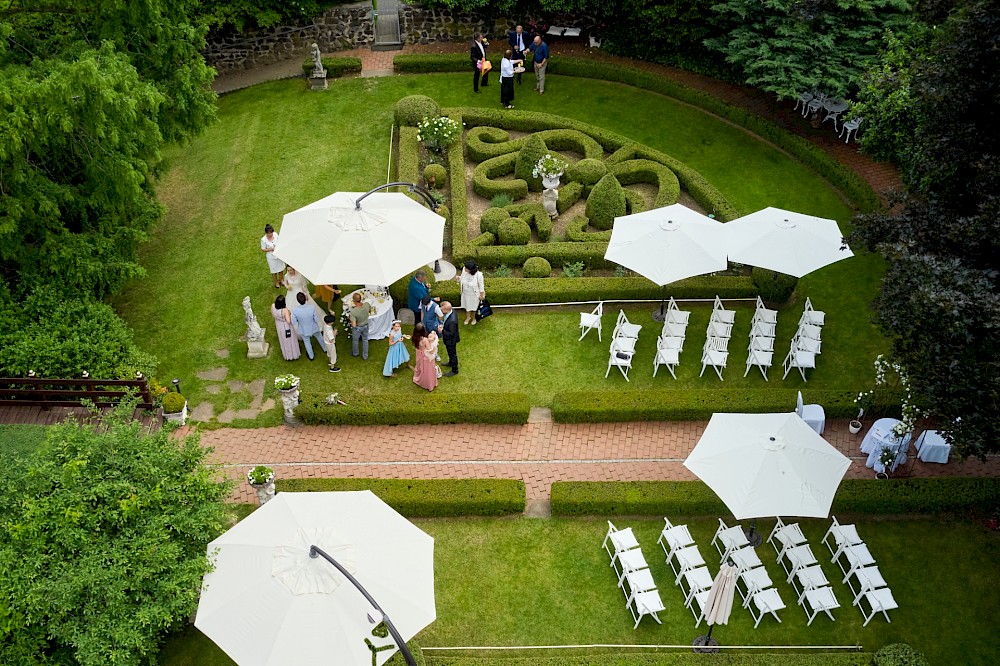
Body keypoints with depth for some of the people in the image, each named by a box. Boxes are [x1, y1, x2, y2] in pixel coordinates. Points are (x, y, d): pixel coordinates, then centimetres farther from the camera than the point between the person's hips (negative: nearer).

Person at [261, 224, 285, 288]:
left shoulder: (275, 234, -15)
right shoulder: (263, 239, -25)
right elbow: (263, 249, -13)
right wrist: (271, 249, -28)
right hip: (271, 257, -4)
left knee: (281, 268, 22)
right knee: (274, 271, 16)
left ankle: (280, 280, 49)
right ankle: (276, 283, 41)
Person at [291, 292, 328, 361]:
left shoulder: (295, 310, -31)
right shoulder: (312, 307, -32)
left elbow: (294, 322, -16)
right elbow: (316, 319, -19)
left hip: (303, 330, 0)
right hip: (314, 328, 0)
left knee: (307, 342, 28)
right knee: (319, 337, 32)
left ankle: (311, 356, 50)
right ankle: (325, 348, 59)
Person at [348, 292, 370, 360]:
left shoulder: (353, 311, -40)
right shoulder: (366, 305, -28)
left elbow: (354, 325, -35)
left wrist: (350, 318, -17)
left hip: (357, 327, -3)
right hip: (365, 326, 3)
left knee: (355, 340, 28)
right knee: (365, 340, 26)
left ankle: (355, 353, 55)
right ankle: (365, 356, 44)